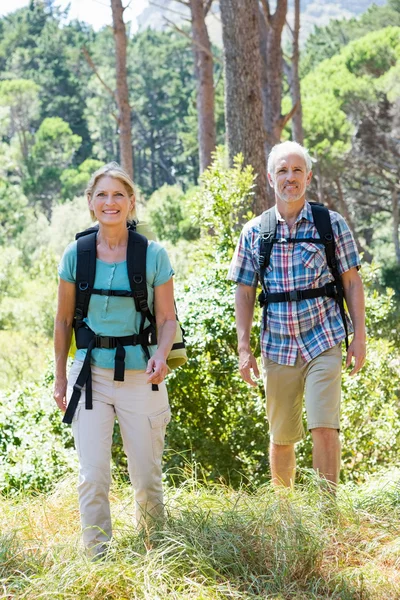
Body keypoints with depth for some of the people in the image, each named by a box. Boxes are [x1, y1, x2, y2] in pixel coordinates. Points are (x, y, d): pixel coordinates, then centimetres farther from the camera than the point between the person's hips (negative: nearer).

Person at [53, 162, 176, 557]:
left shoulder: (153, 256, -2)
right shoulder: (76, 255, 2)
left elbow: (168, 319, 2)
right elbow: (63, 320, 10)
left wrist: (161, 355, -17)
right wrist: (60, 377, 10)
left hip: (141, 376, -1)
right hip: (91, 375, 1)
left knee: (146, 479, 5)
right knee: (93, 477, -5)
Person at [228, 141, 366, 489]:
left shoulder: (332, 225, 0)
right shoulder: (254, 232, 4)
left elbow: (352, 282, 2)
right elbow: (244, 292, 7)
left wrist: (360, 336, -3)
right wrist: (244, 349, 1)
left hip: (323, 343, -2)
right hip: (277, 347, 2)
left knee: (325, 429, -14)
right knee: (281, 438, 11)